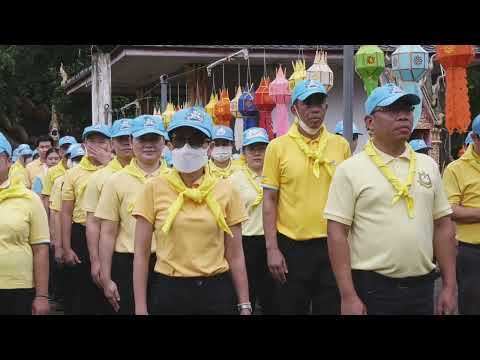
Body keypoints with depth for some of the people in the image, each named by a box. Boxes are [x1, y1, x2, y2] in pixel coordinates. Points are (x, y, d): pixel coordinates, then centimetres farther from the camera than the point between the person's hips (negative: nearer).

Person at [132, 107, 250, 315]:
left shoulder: (225, 190, 0)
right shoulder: (154, 189, -3)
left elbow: (235, 254, 3)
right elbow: (141, 254, -2)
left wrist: (244, 305, 1)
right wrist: (140, 307, -6)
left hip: (216, 292, 1)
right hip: (167, 291, -1)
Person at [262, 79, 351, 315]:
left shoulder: (341, 145, 4)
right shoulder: (278, 147, -2)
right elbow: (269, 200, -2)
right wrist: (272, 248, -8)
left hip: (333, 243, 2)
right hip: (292, 245, -2)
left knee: (332, 308, 10)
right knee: (290, 308, 9)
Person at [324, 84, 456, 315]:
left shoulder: (429, 166, 8)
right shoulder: (350, 170, -5)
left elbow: (443, 227, 11)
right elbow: (337, 233, -8)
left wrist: (449, 286, 6)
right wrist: (348, 296, -13)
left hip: (422, 286, 4)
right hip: (371, 287, -4)